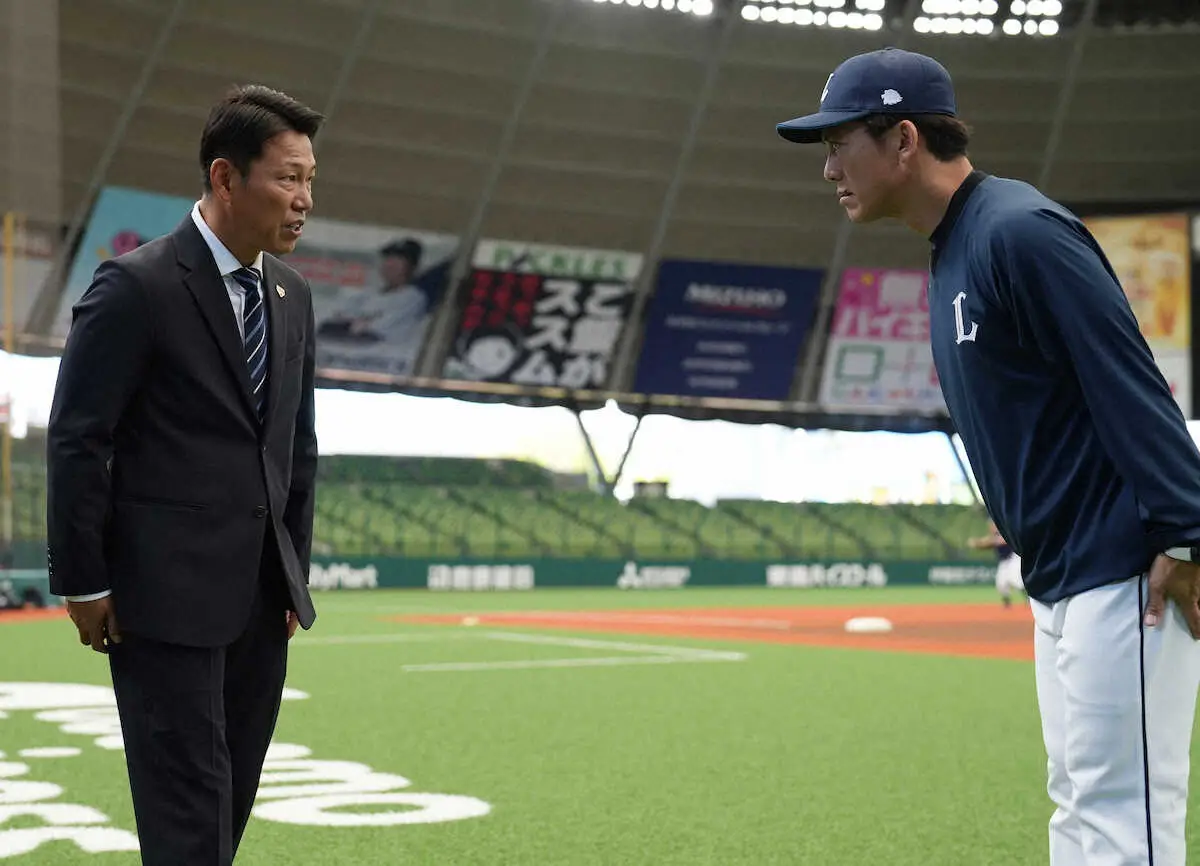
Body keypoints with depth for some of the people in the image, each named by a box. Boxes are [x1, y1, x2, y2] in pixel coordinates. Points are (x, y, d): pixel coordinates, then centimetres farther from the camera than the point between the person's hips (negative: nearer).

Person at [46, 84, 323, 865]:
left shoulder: (293, 297, 11)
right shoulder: (136, 287, -11)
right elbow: (77, 442, -10)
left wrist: (296, 572, 14)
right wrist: (84, 583, -10)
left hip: (261, 597, 7)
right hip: (168, 595, -7)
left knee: (232, 801, 11)